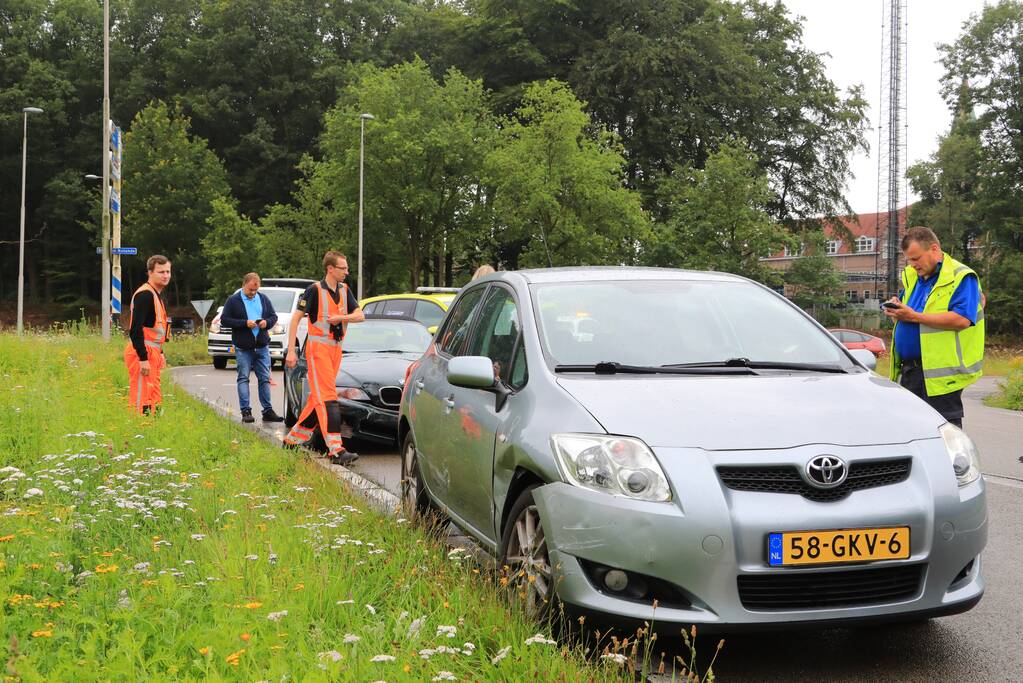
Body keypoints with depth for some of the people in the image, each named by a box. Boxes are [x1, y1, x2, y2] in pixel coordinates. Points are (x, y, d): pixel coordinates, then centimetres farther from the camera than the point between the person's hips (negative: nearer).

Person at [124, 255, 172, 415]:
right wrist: (143, 359, -25)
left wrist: (159, 352, 19)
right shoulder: (145, 295, -15)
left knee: (154, 399, 14)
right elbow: (135, 329, -23)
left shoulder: (156, 294, 17)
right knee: (141, 401, -10)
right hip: (142, 353, -10)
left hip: (151, 353, 10)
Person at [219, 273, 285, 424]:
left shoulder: (263, 299, 11)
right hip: (243, 348, -3)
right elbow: (224, 320, -6)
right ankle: (246, 411, -2)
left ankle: (268, 411, 9)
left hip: (262, 346, 3)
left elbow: (274, 316, 16)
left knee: (264, 378, 4)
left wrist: (267, 322, -7)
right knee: (243, 378, -3)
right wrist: (244, 323, -16)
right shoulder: (233, 300, -1)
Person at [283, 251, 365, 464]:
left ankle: (294, 438, 24)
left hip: (336, 348, 7)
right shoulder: (315, 290, -9)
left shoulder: (344, 290, 11)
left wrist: (341, 317, -15)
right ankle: (336, 450, -18)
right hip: (318, 346, -7)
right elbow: (296, 318, -9)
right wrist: (291, 351, -14)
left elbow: (360, 315, 6)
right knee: (328, 398, -13)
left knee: (318, 396, 11)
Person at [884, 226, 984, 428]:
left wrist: (915, 316, -23)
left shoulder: (961, 277, -8)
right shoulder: (911, 277, 16)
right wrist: (896, 311, -1)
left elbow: (962, 319, -23)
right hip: (908, 371, 8)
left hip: (940, 374, -8)